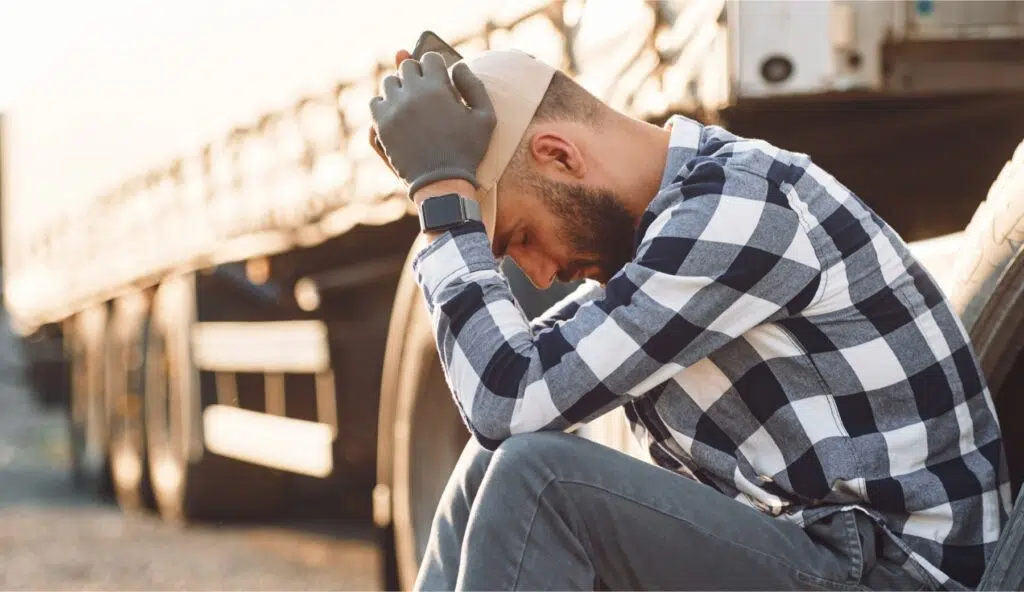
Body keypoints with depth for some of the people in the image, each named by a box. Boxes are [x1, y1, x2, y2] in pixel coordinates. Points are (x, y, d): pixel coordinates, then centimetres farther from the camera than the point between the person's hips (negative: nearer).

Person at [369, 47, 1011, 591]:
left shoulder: (740, 208, -20)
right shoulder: (677, 213, 9)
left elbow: (514, 401, -23)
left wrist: (442, 189, -15)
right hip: (793, 538, 10)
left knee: (534, 476, -21)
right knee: (497, 469, 10)